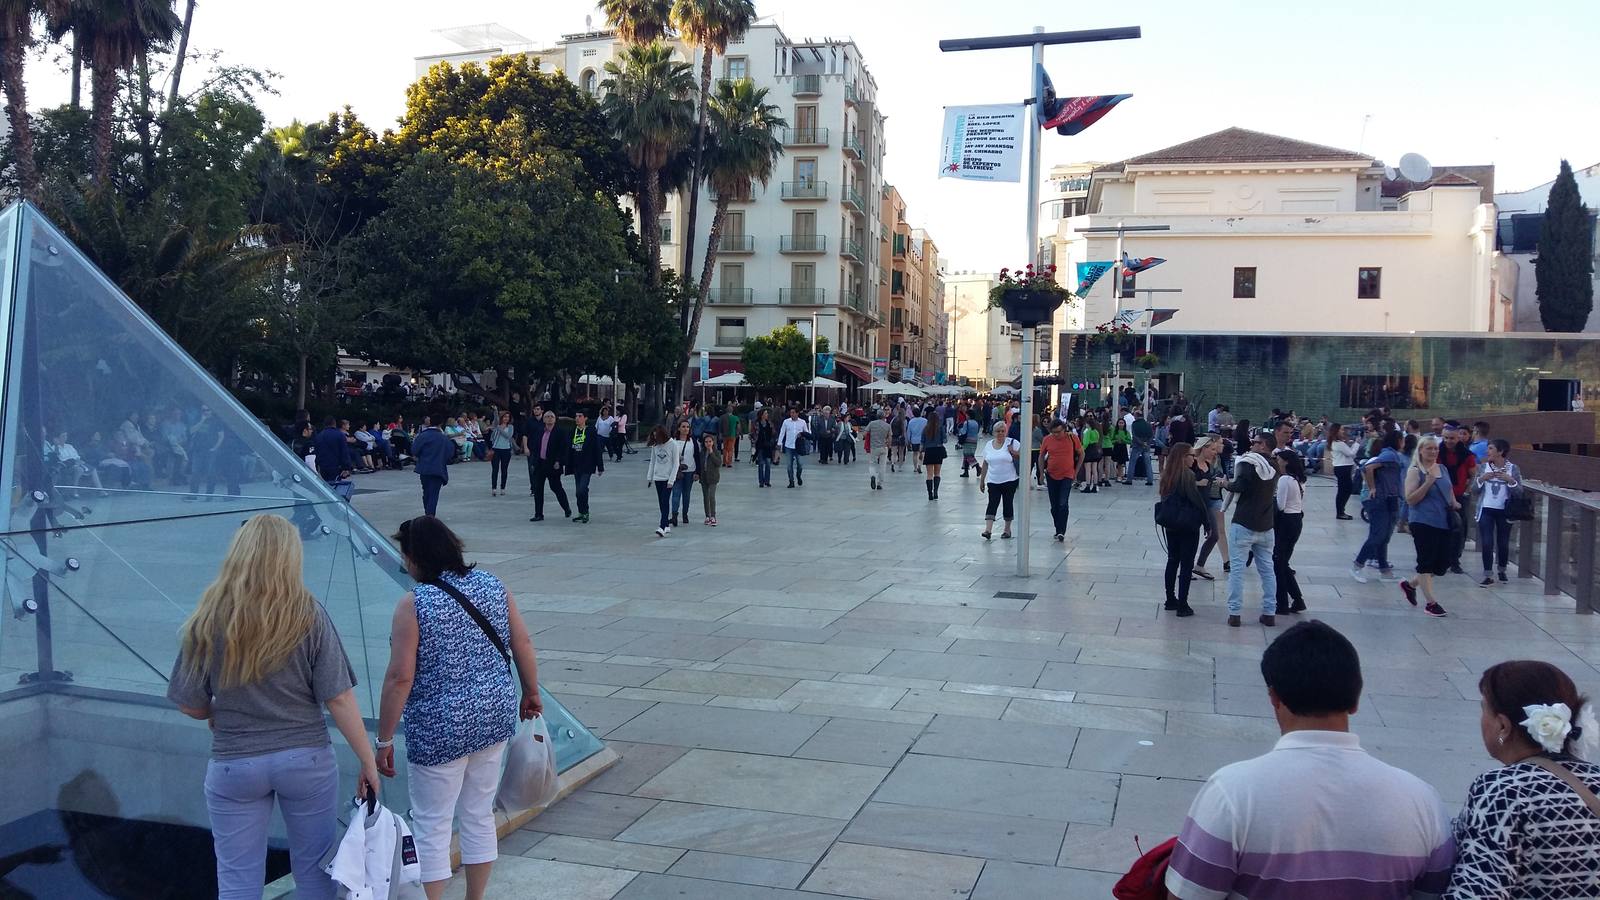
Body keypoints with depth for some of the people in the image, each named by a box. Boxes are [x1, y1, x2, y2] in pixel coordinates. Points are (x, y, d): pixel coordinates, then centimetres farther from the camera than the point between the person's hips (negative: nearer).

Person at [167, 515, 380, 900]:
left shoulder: (207, 621, -9)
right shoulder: (308, 616, -11)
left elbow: (192, 707, -1)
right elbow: (338, 698, -11)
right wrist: (368, 761, -2)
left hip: (233, 766, 0)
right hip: (307, 762, 0)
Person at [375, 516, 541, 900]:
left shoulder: (413, 604, -17)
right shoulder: (492, 586, -1)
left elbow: (400, 678, -17)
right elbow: (523, 645, 4)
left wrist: (384, 740, -9)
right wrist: (531, 693, 18)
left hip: (441, 730, -6)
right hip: (495, 717, 6)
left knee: (431, 829, 8)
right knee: (480, 815, 20)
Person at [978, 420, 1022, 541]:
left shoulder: (1012, 443, -3)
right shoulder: (988, 444, 9)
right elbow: (985, 464, 14)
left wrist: (1014, 452, -18)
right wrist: (981, 480, 14)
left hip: (1009, 481, -2)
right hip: (993, 481, 2)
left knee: (1008, 504, 5)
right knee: (992, 503, -9)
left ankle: (1007, 529, 18)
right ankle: (988, 529, -16)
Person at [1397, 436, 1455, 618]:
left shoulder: (1442, 468, 13)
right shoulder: (1415, 471, -7)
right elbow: (1410, 499, -13)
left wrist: (1454, 504, 8)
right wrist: (1428, 482, -22)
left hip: (1444, 524, 7)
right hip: (1424, 523, -7)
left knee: (1443, 564, 8)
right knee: (1427, 562, -4)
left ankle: (1410, 584, 28)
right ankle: (1431, 603, 1)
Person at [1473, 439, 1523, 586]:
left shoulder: (1513, 468, -2)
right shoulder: (1483, 467, 3)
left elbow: (1519, 492, -3)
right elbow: (1474, 490, 4)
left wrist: (1510, 480, -19)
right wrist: (1481, 478, -13)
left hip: (1504, 512, -1)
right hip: (1486, 510, 1)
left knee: (1503, 543, 8)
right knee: (1486, 543, -6)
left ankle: (1501, 570, 31)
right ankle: (1488, 575, 0)